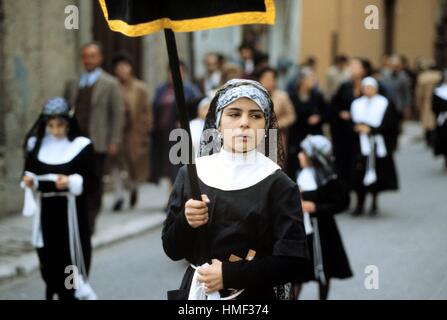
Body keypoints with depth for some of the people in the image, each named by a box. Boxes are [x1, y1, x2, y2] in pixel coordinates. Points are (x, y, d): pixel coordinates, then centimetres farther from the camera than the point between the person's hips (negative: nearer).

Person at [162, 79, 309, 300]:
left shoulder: (278, 184, -11)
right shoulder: (191, 174, -3)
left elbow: (293, 260, -14)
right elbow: (172, 250, 2)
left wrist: (228, 274, -19)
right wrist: (185, 222, -17)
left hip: (251, 297, -2)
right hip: (195, 291, 2)